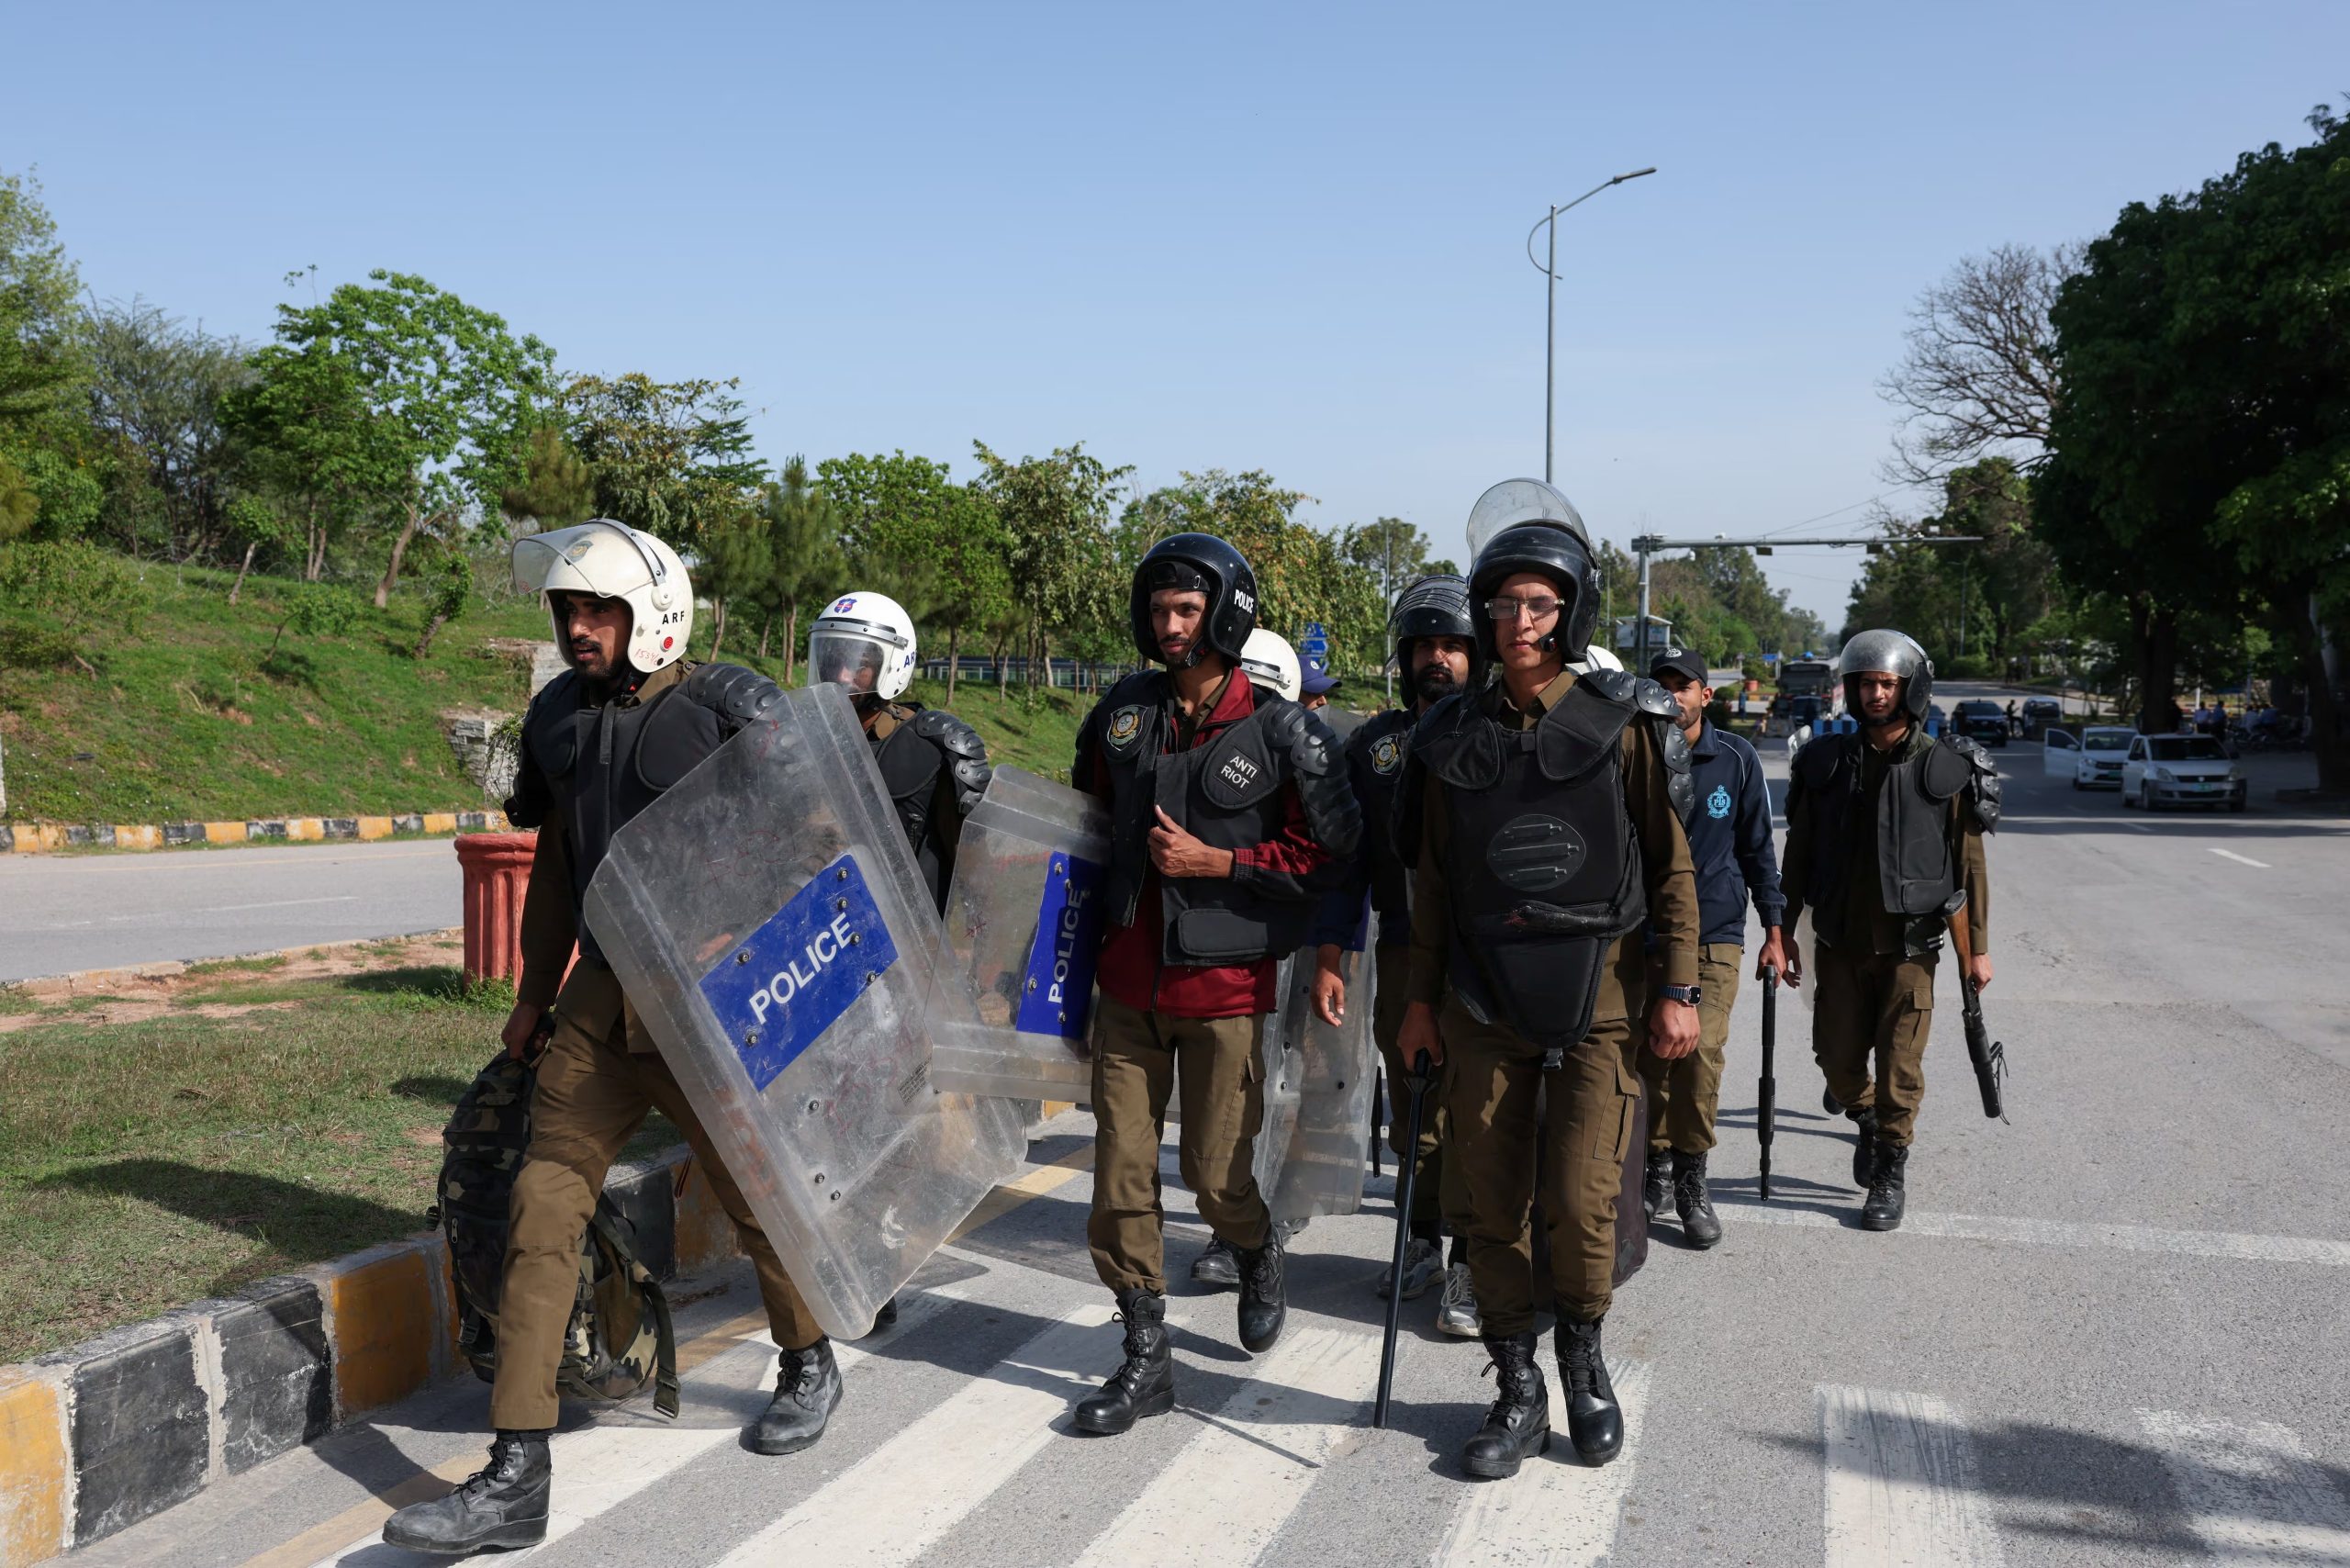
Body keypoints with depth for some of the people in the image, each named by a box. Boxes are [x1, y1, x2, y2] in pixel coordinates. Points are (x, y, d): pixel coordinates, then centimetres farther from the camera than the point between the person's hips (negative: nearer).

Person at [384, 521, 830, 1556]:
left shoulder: (729, 709, -10)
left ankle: (808, 1365, 39)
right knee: (542, 1206, -3)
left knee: (757, 1196, 10)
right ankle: (516, 1478, 2)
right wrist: (534, 996, 21)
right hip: (601, 997, 5)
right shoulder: (558, 717, 8)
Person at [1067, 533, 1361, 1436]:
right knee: (1121, 1174, 2)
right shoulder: (1121, 716, 6)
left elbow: (1329, 854, -6)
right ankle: (1145, 1359, 14)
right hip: (1128, 982, 4)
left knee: (1216, 1174, 4)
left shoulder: (1283, 732, -7)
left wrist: (1216, 862, -13)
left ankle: (1259, 1259, 39)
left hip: (1225, 987, -4)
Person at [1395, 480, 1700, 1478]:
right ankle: (1517, 1391, 21)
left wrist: (1679, 990, -4)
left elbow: (1672, 866, 0)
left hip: (1598, 995, -3)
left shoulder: (1623, 724, -3)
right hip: (1483, 1001, 3)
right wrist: (1420, 999, 11)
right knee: (1491, 1204, 6)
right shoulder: (1452, 737, 5)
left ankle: (1583, 1359, 23)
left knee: (1581, 1205, -5)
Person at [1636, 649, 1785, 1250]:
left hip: (1716, 934, -1)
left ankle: (1691, 1177, 3)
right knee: (1650, 1054, 3)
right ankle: (1658, 1166, 21)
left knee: (1700, 1049, -12)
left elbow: (1756, 847, 7)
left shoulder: (1736, 759, 0)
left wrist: (1774, 931, 6)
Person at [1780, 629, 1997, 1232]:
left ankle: (1890, 1174, 14)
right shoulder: (1826, 763, 4)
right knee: (1838, 1058, 7)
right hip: (1839, 941, 3)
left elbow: (1970, 863, 1)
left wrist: (1977, 948, -1)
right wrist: (1783, 932, 7)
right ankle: (1869, 1121, 37)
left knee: (1899, 1065, 0)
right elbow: (1798, 854, 9)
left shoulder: (1945, 768, -2)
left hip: (1909, 944, -2)